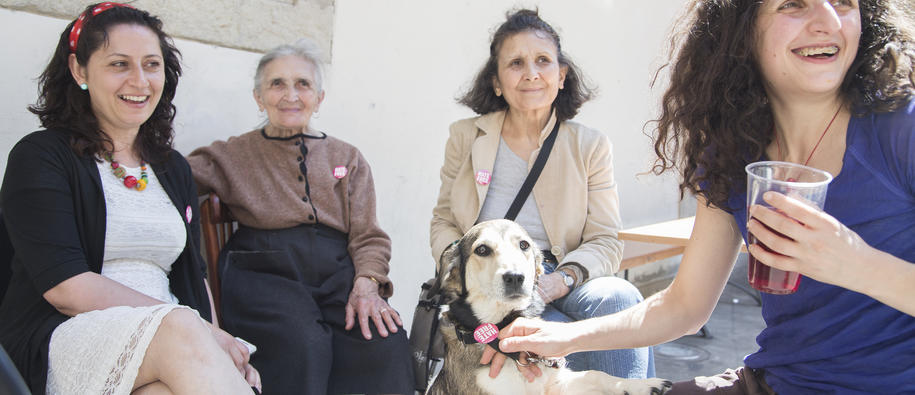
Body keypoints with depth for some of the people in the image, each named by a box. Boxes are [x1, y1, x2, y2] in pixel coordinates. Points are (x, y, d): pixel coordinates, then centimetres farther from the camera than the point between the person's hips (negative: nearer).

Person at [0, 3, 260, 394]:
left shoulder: (174, 169, 20)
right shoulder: (40, 157, 1)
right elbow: (66, 288, -11)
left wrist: (221, 347, -2)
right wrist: (198, 330, -16)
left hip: (168, 349, 4)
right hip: (64, 340, -4)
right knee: (178, 329, -35)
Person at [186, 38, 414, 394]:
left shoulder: (348, 158, 20)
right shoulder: (234, 155, 17)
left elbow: (368, 237, 11)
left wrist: (366, 284, -7)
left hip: (338, 271, 2)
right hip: (265, 271, -2)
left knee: (385, 342, -29)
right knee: (303, 345, -35)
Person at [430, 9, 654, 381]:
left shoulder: (590, 146, 8)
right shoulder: (466, 137, 10)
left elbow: (605, 241, 2)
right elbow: (443, 223, 12)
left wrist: (560, 280, -18)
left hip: (556, 283, 2)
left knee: (619, 297, -32)